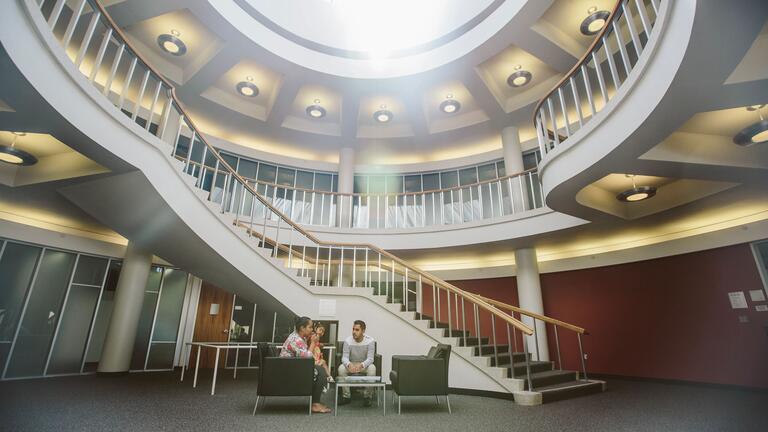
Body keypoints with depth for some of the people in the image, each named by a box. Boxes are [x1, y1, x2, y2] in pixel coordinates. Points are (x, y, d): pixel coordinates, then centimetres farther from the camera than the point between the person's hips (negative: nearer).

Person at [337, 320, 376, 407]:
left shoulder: (370, 341, -16)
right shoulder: (347, 341, -13)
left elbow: (370, 359, -20)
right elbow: (344, 357, -16)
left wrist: (361, 365, -42)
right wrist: (349, 364, -41)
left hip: (364, 365, -1)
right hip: (351, 365, 1)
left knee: (372, 368, -33)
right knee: (341, 368, -29)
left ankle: (367, 396, -16)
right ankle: (346, 396, -13)